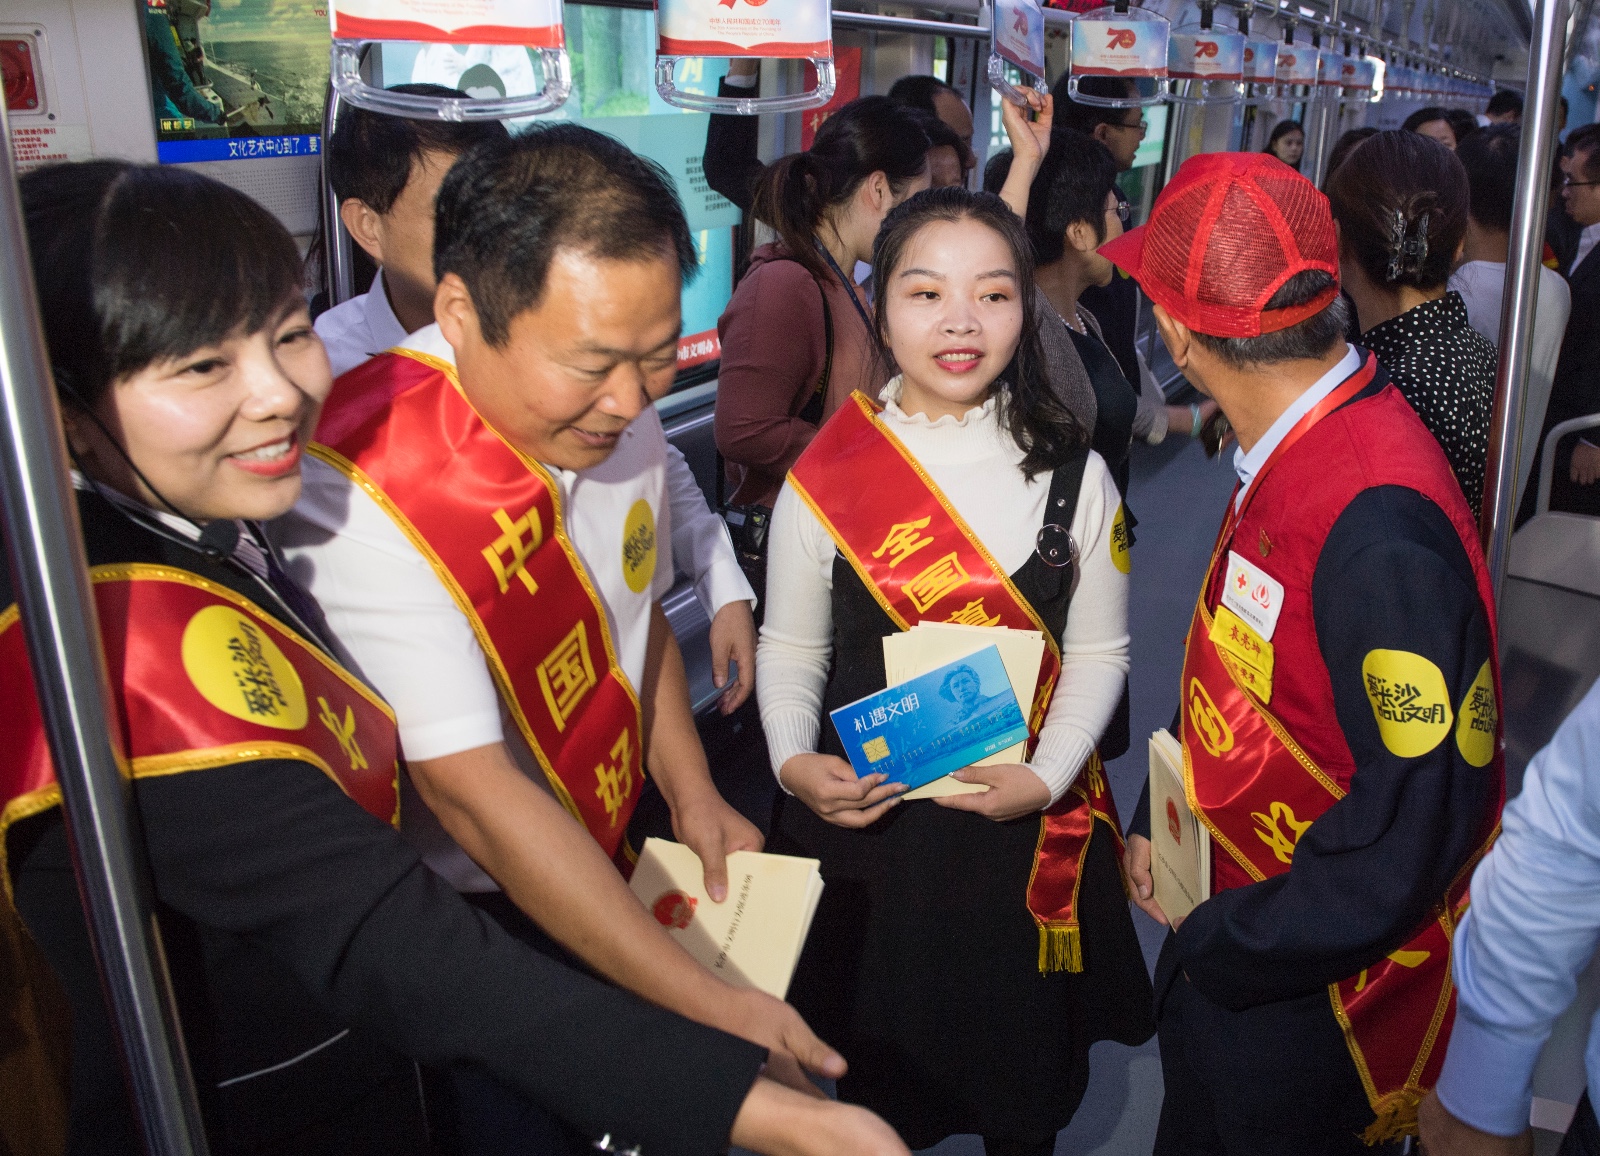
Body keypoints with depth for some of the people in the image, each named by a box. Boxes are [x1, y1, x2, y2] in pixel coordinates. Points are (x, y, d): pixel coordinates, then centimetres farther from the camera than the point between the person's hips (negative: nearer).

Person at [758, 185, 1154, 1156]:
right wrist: (795, 761, -16)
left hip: (1024, 825, 1)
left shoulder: (1072, 473, -5)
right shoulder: (825, 475, -7)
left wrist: (1044, 779, -15)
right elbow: (791, 646, 0)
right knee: (873, 1076, 19)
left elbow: (1098, 652, -1)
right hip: (862, 817, 0)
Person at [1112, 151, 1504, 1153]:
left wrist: (1224, 946, -19)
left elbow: (1418, 819, -30)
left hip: (1307, 1000, -8)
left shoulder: (1381, 529, -33)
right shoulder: (1292, 458, -3)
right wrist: (1158, 822, 4)